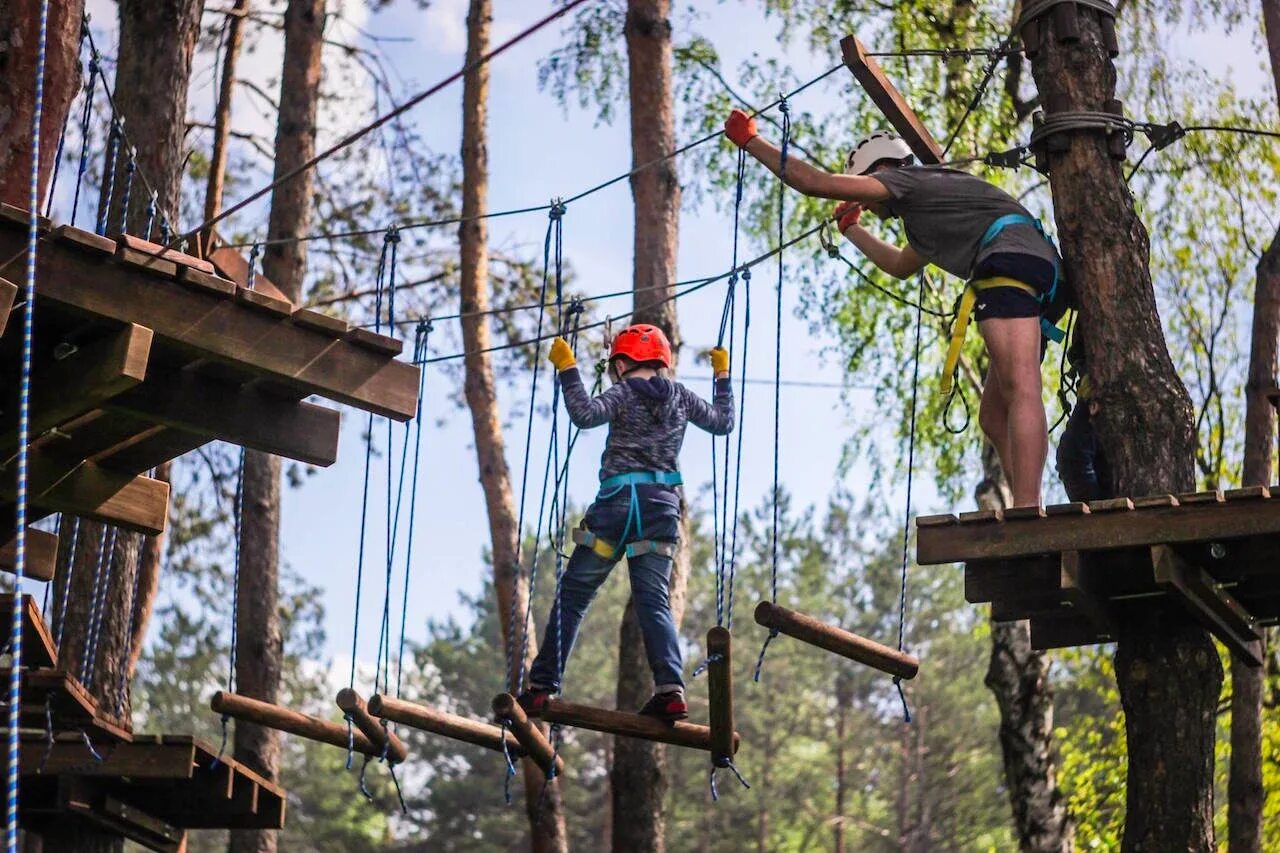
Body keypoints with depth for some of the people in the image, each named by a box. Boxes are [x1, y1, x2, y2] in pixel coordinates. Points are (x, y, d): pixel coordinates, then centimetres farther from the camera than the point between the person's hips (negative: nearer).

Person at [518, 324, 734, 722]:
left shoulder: (625, 394, -2)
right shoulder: (680, 396, 12)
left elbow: (585, 414, -21)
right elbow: (723, 423, 25)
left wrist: (567, 368, -14)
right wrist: (722, 376, 36)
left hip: (619, 500, -4)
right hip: (663, 506, 4)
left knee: (572, 595, 4)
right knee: (654, 601, 1)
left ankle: (541, 687, 2)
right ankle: (671, 689, -18)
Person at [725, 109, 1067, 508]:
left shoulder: (906, 179, 10)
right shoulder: (931, 199, 38)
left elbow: (814, 182, 6)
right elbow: (902, 265, 57)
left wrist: (751, 140, 18)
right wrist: (851, 228, 67)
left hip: (1011, 259, -10)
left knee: (1020, 390, -25)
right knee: (994, 418, 8)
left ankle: (1025, 514, -39)